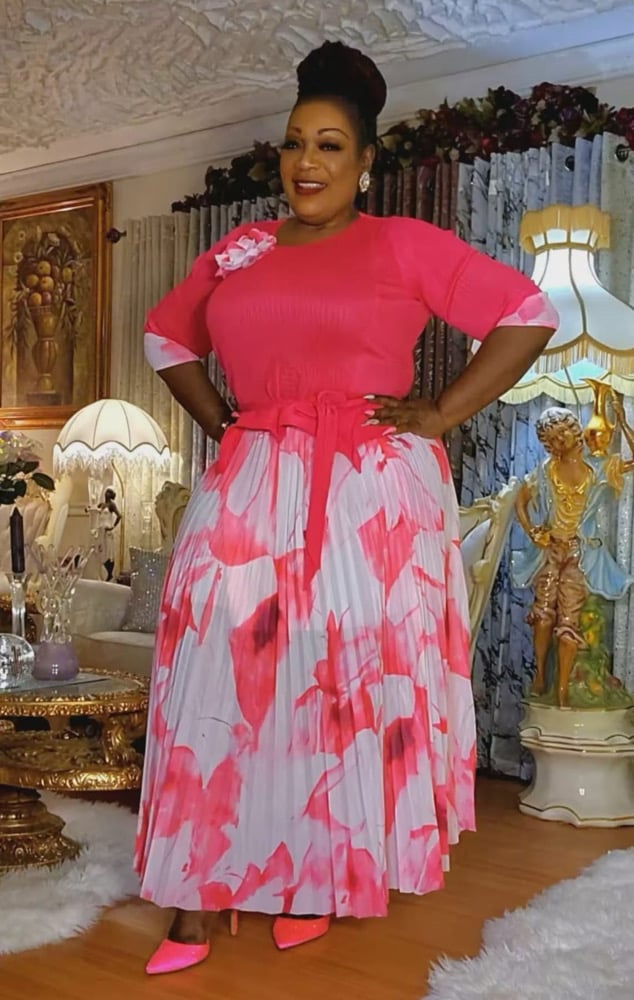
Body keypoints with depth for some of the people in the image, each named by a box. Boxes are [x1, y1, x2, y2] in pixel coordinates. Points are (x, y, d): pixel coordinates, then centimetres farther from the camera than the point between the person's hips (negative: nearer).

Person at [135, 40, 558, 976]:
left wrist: (439, 415, -6)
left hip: (373, 496, -3)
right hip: (250, 493, 4)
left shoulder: (406, 244, 2)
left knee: (351, 682, 3)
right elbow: (168, 337, 27)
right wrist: (218, 420, 12)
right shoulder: (238, 250, 14)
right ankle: (194, 909, 8)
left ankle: (320, 881, 20)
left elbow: (528, 315, -1)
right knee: (222, 682, 0)